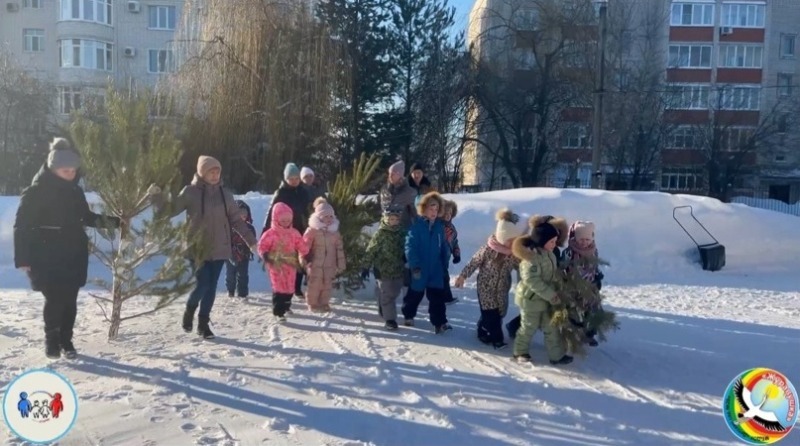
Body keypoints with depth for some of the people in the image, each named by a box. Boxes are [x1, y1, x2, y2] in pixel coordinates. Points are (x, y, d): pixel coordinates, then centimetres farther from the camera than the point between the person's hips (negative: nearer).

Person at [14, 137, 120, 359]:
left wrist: (112, 222, 8)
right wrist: (23, 258, -13)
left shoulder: (75, 191, 7)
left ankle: (66, 340, 20)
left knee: (69, 299, 6)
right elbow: (22, 226, -9)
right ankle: (51, 340, 13)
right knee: (55, 299, -8)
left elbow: (86, 217, 21)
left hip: (74, 256, 5)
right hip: (47, 258, -5)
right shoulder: (35, 192, -10)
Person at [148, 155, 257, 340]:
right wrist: (157, 196, -17)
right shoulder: (190, 192, -5)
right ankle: (190, 310, 23)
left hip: (219, 249, 3)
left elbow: (237, 219, 9)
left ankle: (203, 322, 19)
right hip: (198, 248, -3)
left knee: (211, 287, 5)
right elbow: (170, 210, -1)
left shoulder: (225, 194, 5)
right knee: (202, 284, -8)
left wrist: (251, 240, 7)